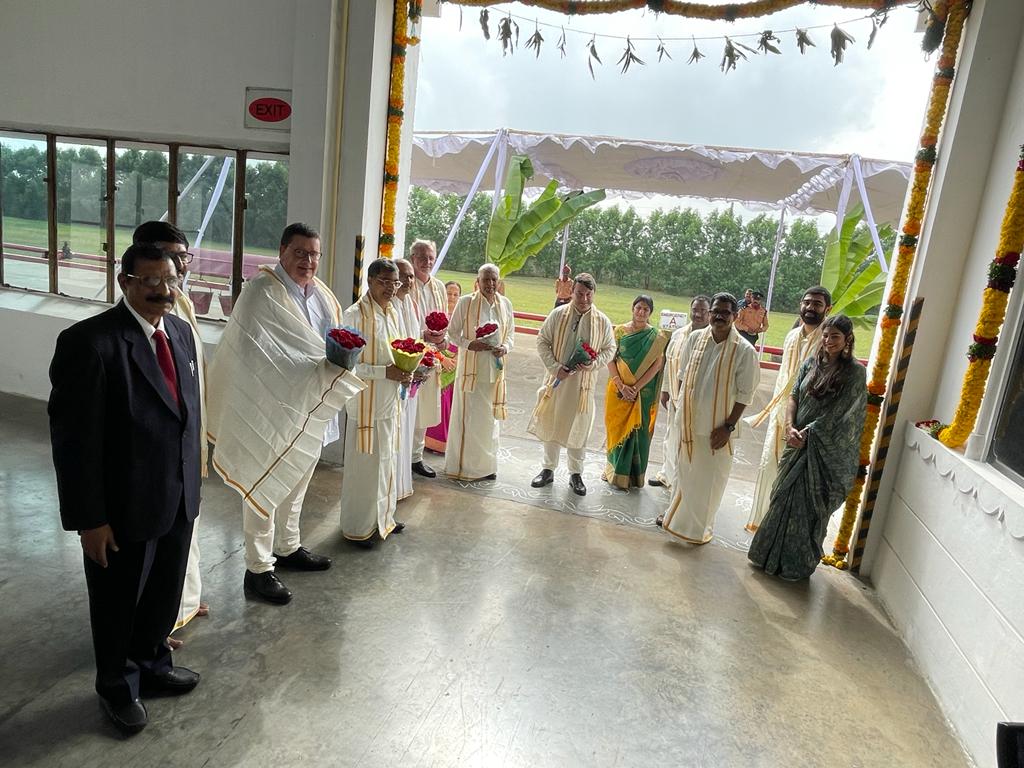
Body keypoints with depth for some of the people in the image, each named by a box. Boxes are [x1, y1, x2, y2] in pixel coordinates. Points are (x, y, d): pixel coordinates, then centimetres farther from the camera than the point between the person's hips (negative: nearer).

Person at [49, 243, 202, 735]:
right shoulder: (89, 342, -20)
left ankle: (152, 666, 49)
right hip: (123, 510, -6)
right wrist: (89, 519, -16)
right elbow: (74, 440, -18)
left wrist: (191, 484, 12)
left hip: (178, 501, 6)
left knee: (165, 595, 23)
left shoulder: (180, 330, 2)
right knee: (118, 604, 18)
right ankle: (117, 687, 43)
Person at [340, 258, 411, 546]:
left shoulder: (393, 314, 9)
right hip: (366, 402, -7)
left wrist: (404, 372, -2)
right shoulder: (355, 315, -14)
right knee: (364, 465, 3)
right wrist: (386, 372, -23)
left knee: (386, 462, 18)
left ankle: (382, 517, 34)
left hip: (389, 402, 7)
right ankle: (358, 527, 20)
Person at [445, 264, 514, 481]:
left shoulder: (505, 304, 7)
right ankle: (463, 465, 11)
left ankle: (486, 465, 22)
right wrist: (469, 344, -18)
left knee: (490, 416, 10)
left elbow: (511, 333, 14)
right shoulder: (466, 302, -5)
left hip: (495, 368, 4)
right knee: (468, 416, -1)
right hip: (470, 367, -4)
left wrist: (505, 348, -6)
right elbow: (452, 331, -1)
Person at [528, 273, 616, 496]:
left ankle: (576, 474, 24)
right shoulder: (558, 314, -4)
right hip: (557, 379, 0)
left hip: (584, 383, 0)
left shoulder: (602, 321, -3)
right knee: (551, 426, 10)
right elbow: (542, 341, 0)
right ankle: (548, 470, 27)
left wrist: (593, 365, -13)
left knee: (578, 429, 8)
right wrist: (554, 367, -12)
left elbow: (609, 350, 6)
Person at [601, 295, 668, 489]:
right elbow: (610, 360, -4)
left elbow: (656, 366, -9)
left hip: (642, 393, -1)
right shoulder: (620, 331, -1)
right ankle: (614, 469, 26)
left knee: (637, 430, 6)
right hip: (618, 390, 1)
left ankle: (633, 474, 21)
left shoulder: (656, 337, -4)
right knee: (616, 428, 9)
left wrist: (636, 387, -16)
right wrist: (621, 386, -14)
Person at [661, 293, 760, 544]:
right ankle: (676, 516, 37)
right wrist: (681, 408, 7)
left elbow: (745, 394, -10)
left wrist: (728, 426, -12)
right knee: (683, 472, 18)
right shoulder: (695, 338, -2)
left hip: (717, 427, -3)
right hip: (688, 421, 3)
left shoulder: (744, 351, -13)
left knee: (709, 479, 9)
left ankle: (700, 527, 27)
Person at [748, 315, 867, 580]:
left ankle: (798, 564, 19)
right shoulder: (811, 363, 6)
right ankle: (772, 554, 27)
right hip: (798, 442, 5)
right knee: (784, 496, 11)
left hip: (825, 449, -4)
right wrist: (790, 428, -11)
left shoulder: (855, 372, -8)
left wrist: (808, 432, -15)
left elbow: (837, 414, -13)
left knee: (810, 504, 3)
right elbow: (793, 396, 3)